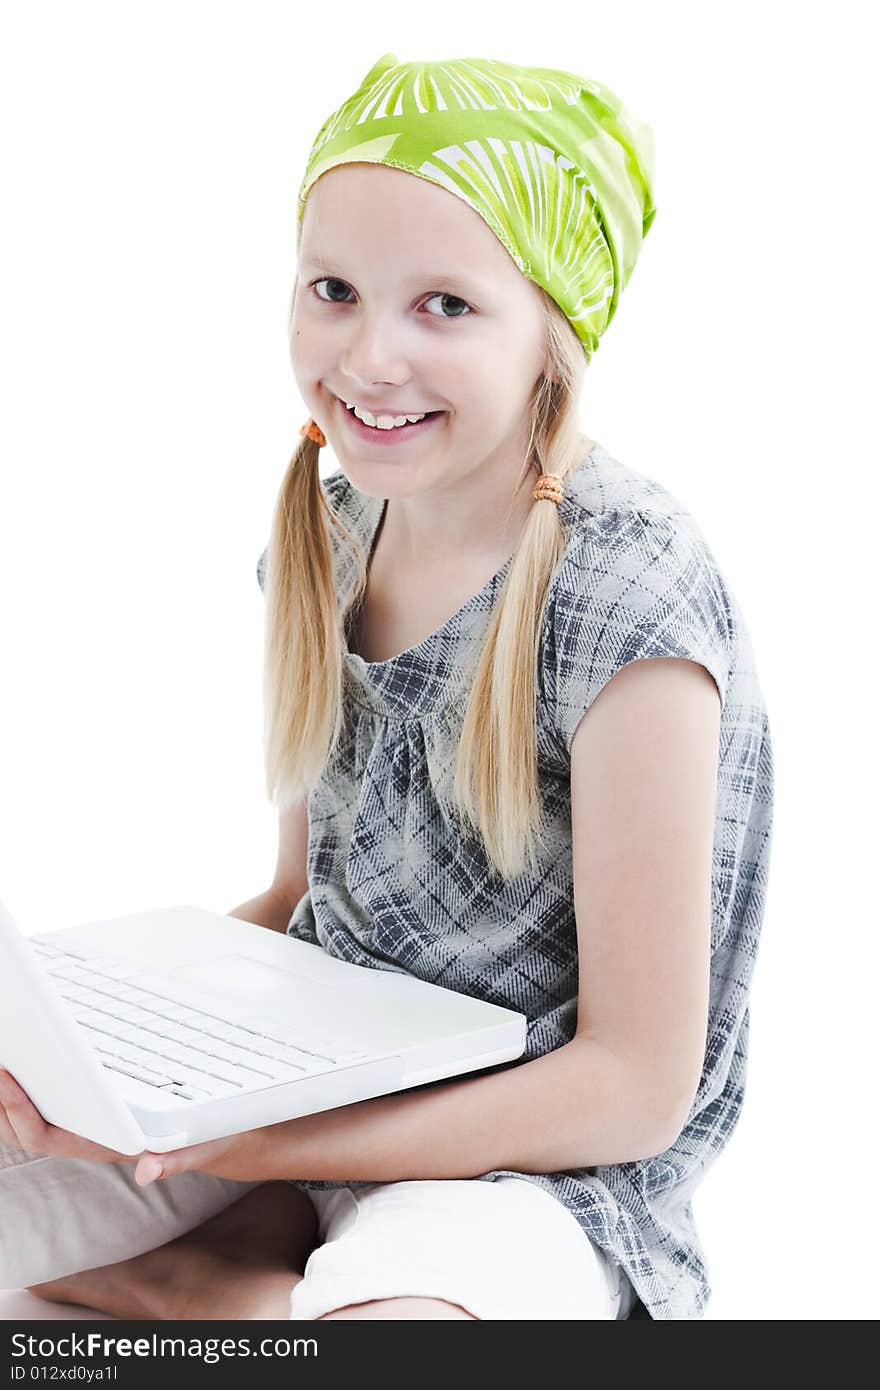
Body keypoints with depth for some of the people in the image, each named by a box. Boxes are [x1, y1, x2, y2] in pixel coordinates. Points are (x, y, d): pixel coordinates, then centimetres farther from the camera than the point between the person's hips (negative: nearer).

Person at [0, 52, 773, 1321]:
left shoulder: (620, 590, -21)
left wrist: (223, 1144, -23)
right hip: (312, 1063, 6)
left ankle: (222, 1271, -7)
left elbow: (637, 1087, -19)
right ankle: (300, 1271, 1)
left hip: (538, 1160, -6)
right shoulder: (326, 537, 1)